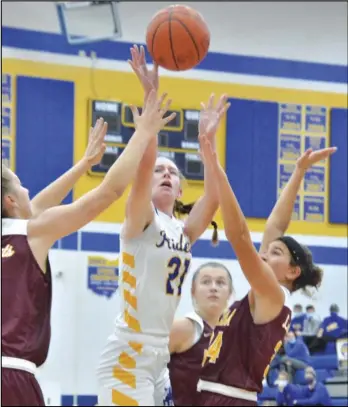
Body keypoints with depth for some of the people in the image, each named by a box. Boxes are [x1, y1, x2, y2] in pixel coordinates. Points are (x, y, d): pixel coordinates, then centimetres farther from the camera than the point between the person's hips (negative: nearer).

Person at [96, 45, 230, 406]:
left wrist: (207, 139, -7)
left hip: (159, 359, 7)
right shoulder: (140, 221, -3)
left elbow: (213, 197, -3)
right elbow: (143, 164, -18)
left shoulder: (184, 232, 14)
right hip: (127, 357, -7)